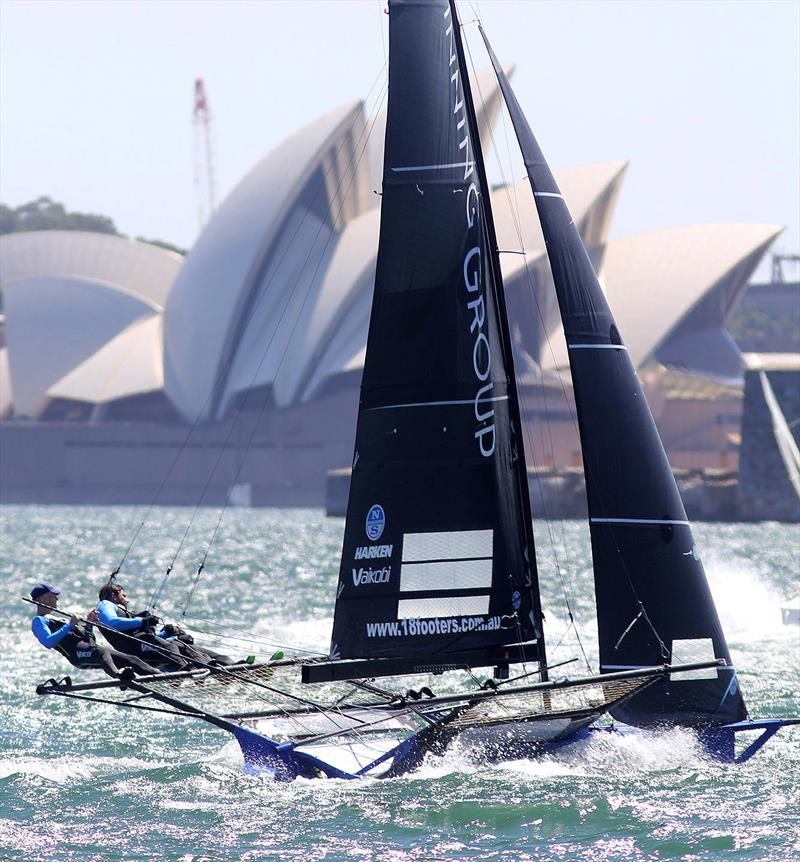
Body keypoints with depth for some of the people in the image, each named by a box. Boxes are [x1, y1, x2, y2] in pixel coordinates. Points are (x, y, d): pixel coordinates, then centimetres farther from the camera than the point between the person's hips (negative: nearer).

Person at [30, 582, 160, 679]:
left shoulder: (54, 619, 34)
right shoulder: (38, 621, 6)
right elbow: (48, 643, -15)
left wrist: (88, 623, 22)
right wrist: (69, 625, -15)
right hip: (76, 653, -9)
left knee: (131, 660, -3)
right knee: (101, 652, -41)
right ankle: (118, 675, -68)